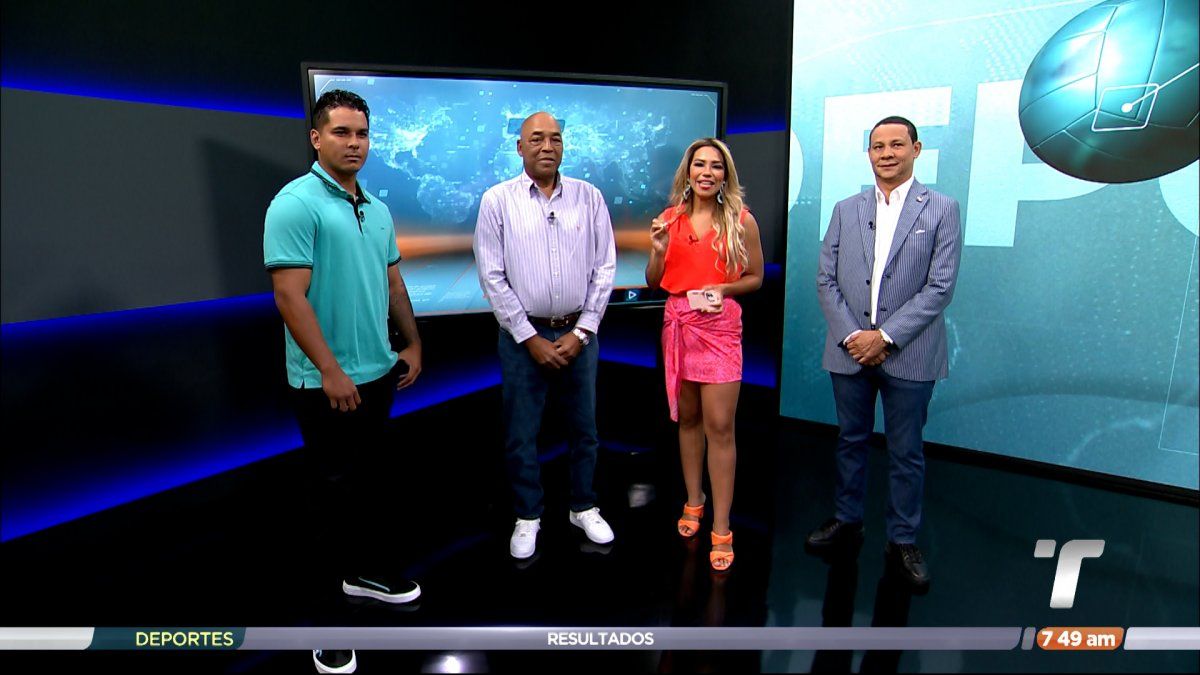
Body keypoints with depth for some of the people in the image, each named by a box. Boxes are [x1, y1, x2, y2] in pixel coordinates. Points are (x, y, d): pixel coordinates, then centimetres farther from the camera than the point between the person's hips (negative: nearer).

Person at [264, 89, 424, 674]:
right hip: (327, 381, -7)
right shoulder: (296, 203, -14)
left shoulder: (377, 208, 10)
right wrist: (331, 371, -22)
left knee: (364, 485, 20)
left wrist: (412, 344, 14)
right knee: (338, 493, 3)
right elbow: (290, 296, -20)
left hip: (379, 371, 7)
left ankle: (365, 571, 39)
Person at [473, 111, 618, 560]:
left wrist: (581, 332, -5)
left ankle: (584, 508, 32)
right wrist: (530, 338, -9)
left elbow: (604, 269, 2)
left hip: (579, 333, 2)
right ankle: (527, 517, 27)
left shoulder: (589, 197, 2)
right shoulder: (497, 201, -3)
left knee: (584, 427, 13)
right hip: (523, 335, -1)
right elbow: (492, 277, -6)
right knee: (521, 434, 8)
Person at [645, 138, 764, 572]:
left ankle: (721, 531, 3)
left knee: (719, 425, -6)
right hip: (677, 323, 4)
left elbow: (755, 278, 7)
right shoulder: (671, 218, 7)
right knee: (687, 418, 13)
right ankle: (694, 501, 31)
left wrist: (723, 289, -12)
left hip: (720, 325, -3)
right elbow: (654, 283, 11)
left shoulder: (741, 220, 0)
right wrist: (658, 250, -7)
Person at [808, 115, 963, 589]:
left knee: (906, 452, 7)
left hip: (909, 354, -2)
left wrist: (886, 336, -14)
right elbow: (826, 280, 3)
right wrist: (850, 336, -9)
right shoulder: (846, 210, 8)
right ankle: (847, 521, 32)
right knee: (851, 441, 15)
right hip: (850, 349, 3)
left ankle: (902, 541, 22)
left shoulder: (941, 210, -1)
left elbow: (940, 287, -8)